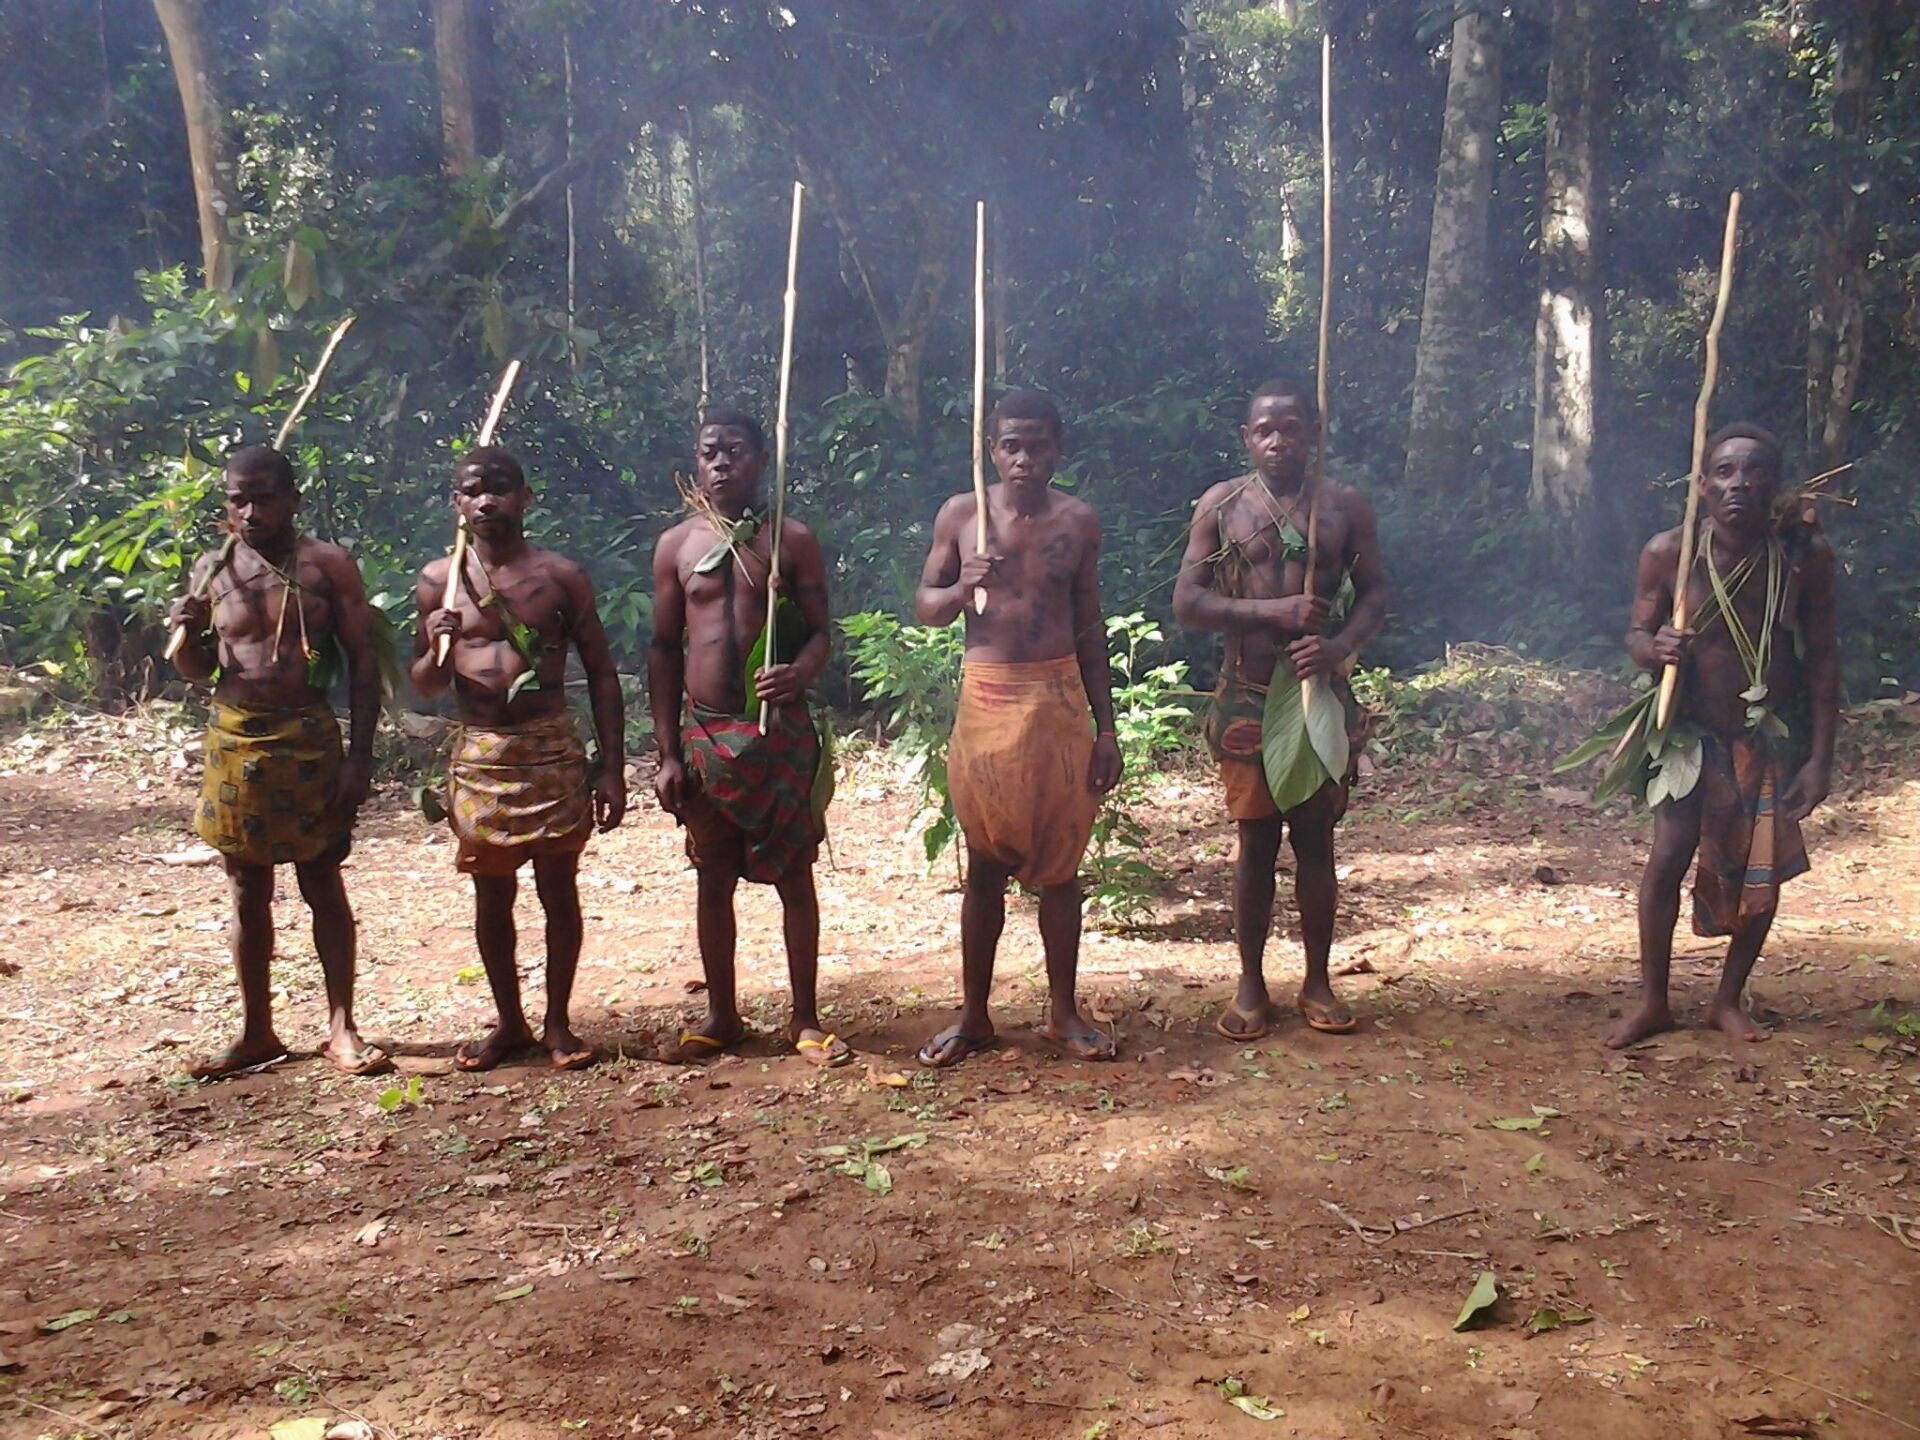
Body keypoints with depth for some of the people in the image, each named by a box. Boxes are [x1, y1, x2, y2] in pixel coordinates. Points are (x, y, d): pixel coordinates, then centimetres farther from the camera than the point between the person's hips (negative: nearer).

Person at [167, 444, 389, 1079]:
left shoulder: (328, 565, -3)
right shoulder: (212, 569, 5)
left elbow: (363, 660, -3)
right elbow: (197, 668, 14)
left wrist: (360, 754, -9)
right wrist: (184, 634, -9)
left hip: (309, 739, -3)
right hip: (235, 740, 3)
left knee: (323, 884, 3)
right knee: (248, 891, 9)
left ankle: (341, 1027, 11)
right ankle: (257, 1032, 20)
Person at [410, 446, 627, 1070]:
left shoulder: (561, 575, -1)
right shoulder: (438, 580, 4)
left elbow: (601, 672, 2)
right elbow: (424, 684, 11)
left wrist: (612, 769, -4)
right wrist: (438, 650, -14)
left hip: (552, 750, -2)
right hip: (479, 755, 2)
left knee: (558, 888, 4)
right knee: (492, 896, 9)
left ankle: (558, 1022, 18)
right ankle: (509, 1023, 24)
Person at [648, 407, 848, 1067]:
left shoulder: (792, 539, 0)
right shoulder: (676, 545, 6)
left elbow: (820, 630, 2)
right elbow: (665, 648, 7)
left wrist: (800, 672, -23)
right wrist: (668, 754, 2)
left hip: (779, 730, -2)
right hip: (705, 733, 2)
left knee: (794, 875, 4)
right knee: (714, 879, 10)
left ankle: (806, 1019, 17)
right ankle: (721, 1017, 23)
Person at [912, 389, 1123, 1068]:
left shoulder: (1077, 520, 3)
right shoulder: (960, 515, 0)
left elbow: (1089, 627, 8)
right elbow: (924, 607, 6)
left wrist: (1106, 727, 5)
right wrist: (961, 588, -17)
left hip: (1059, 699, 1)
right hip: (986, 699, -1)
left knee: (1058, 861, 7)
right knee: (986, 865, 6)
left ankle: (1064, 1011, 20)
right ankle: (973, 1015, 17)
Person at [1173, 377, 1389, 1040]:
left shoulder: (1345, 507, 3)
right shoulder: (1221, 504, -1)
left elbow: (1375, 592, 5)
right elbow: (1187, 600, -6)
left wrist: (1342, 646, -15)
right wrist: (1276, 612, -17)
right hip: (1248, 698, -1)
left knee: (1315, 838, 7)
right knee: (1256, 840, 5)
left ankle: (1317, 982, 20)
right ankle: (1251, 985, 17)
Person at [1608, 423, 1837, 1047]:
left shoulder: (1806, 554, -15)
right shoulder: (1667, 553, -17)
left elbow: (1822, 657, -7)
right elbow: (1637, 634, -5)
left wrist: (1820, 758, -8)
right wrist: (1655, 648, -31)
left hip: (1774, 738, 1)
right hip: (1693, 731, -1)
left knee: (1763, 872, 6)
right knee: (1667, 857, -7)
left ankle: (1729, 1000, 26)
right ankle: (1653, 1002, 10)